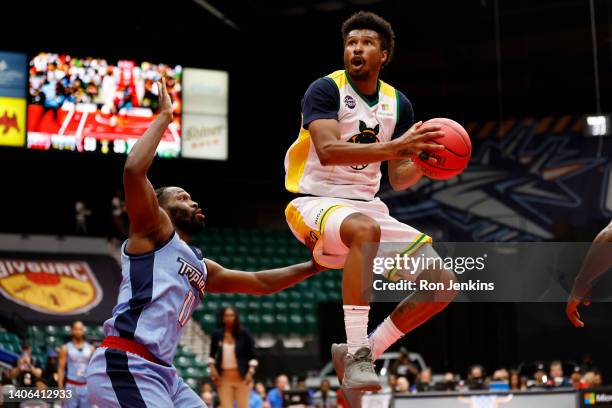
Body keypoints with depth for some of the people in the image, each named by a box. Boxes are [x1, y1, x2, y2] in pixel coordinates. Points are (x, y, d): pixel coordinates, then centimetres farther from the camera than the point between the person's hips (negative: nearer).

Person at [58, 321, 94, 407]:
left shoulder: (90, 348, 7)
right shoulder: (65, 348, 0)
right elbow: (61, 369, -2)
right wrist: (60, 389, -9)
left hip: (86, 387, 3)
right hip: (71, 387, -3)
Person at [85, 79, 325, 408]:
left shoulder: (202, 270, 28)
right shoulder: (153, 228, 4)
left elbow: (260, 282, 36)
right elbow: (133, 170, -13)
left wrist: (313, 267, 30)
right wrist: (164, 117, -4)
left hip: (160, 371, 10)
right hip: (125, 366, -10)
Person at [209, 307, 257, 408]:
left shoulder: (244, 334, -1)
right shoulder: (217, 335, 5)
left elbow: (252, 356, 1)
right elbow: (212, 355, 15)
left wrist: (250, 372, -9)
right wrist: (212, 367, 0)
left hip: (242, 377, -2)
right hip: (224, 377, 2)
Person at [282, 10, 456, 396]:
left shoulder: (399, 104, 9)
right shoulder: (325, 89, -8)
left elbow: (398, 179, 10)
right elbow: (328, 151, -25)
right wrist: (393, 147, -34)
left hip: (368, 206, 7)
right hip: (316, 202, -6)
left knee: (443, 283, -5)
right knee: (365, 228, -42)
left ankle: (363, 351, 7)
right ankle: (355, 357, -37)